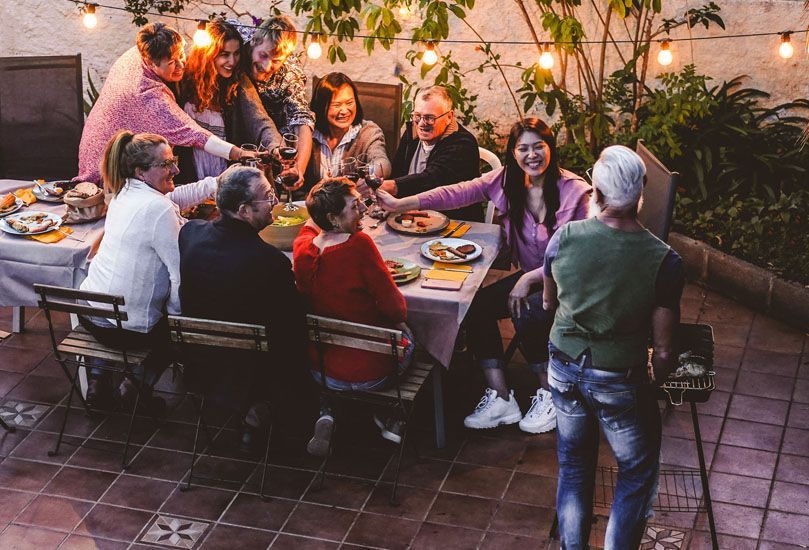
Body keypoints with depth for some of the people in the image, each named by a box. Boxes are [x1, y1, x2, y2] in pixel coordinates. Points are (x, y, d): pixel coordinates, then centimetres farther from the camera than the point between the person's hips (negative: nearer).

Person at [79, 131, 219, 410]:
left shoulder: (125, 193, 6)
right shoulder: (158, 209, -22)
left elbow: (175, 196, 21)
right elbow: (182, 271, -23)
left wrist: (217, 183, 15)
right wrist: (178, 312, -8)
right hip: (127, 330, -7)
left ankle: (97, 378, 30)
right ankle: (139, 382, 16)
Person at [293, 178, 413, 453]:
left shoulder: (302, 246, -8)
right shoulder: (359, 245, -27)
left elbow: (312, 225, 21)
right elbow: (395, 308, -19)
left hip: (320, 367, 4)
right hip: (368, 374, -4)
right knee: (405, 334, 29)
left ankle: (327, 414, 19)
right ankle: (391, 420, 31)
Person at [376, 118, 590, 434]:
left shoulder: (574, 191, -17)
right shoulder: (507, 181, -2)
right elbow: (458, 193, -11)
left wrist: (530, 278, -24)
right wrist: (400, 204, -20)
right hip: (527, 276, 6)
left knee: (526, 313, -31)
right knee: (477, 307, -15)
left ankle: (549, 395, -8)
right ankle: (500, 399, -9)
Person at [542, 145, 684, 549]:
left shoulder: (564, 238, -15)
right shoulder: (664, 261, -22)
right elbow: (664, 351, -15)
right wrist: (654, 386, 5)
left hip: (564, 371, 3)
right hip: (621, 381, -3)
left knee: (574, 466, 24)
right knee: (637, 473, 21)